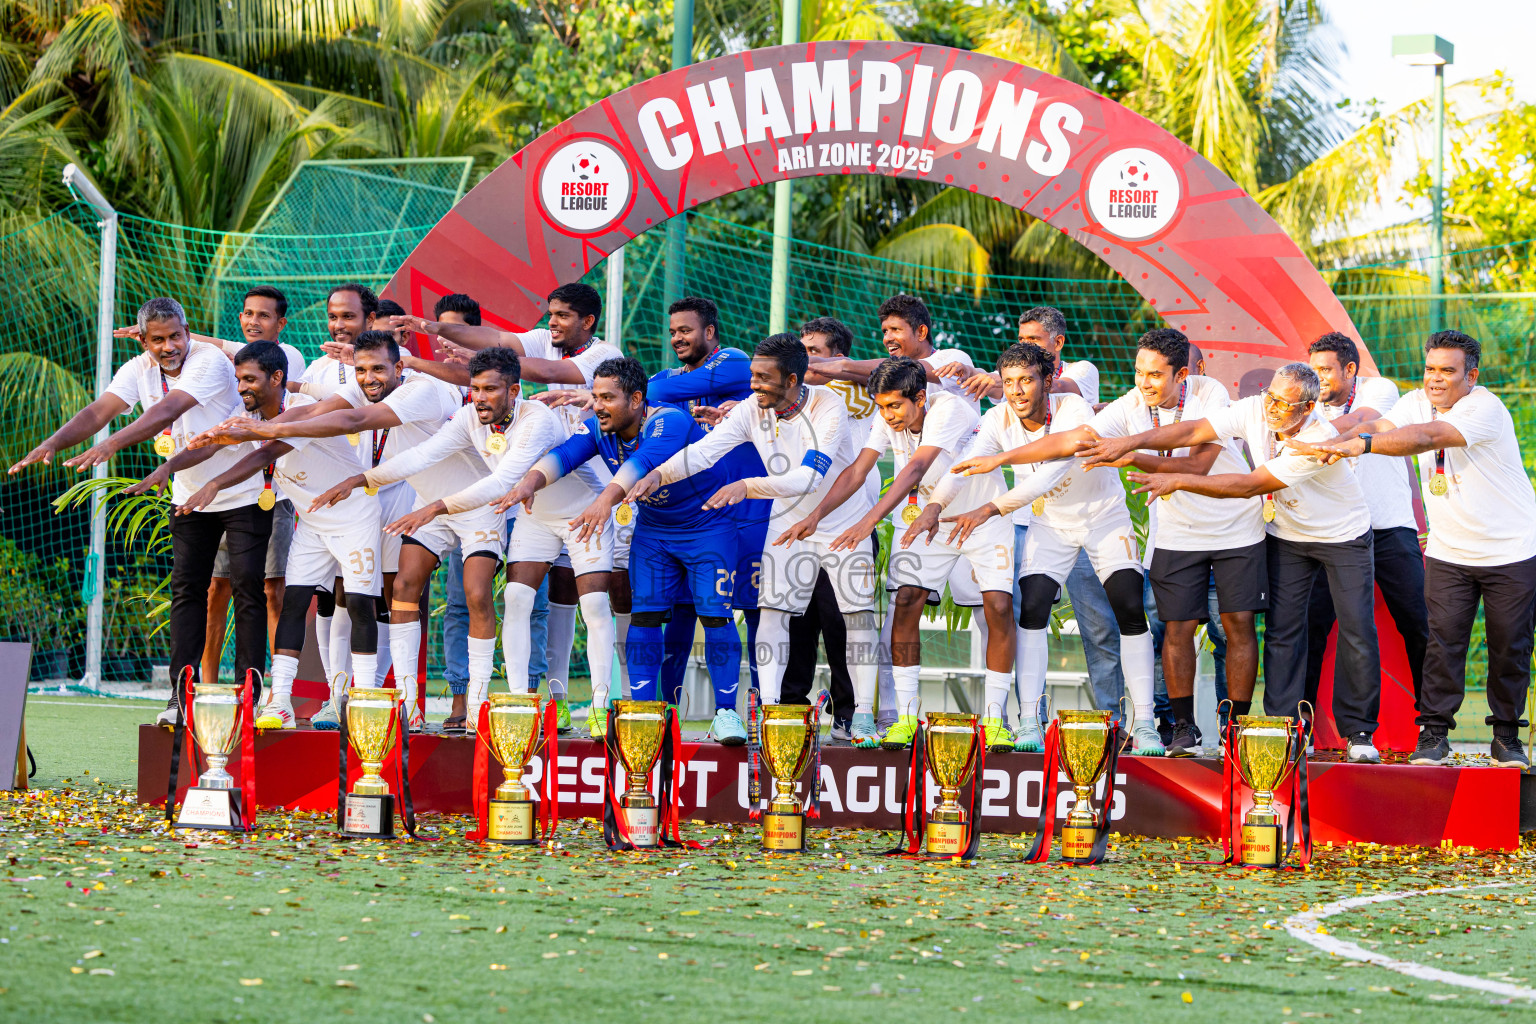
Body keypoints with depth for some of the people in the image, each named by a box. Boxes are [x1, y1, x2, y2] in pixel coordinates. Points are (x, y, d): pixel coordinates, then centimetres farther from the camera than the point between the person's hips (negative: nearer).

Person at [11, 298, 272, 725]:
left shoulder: (209, 361, -23)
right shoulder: (139, 370, -4)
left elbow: (167, 411, -36)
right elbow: (99, 411, -15)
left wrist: (113, 443, -47)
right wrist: (53, 443, -33)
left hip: (244, 493, -6)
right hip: (189, 495, 6)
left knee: (247, 585, -8)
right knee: (186, 589, 1)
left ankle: (248, 693, -4)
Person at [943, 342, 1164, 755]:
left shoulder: (1074, 410, -29)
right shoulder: (999, 420, -15)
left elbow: (1050, 475, -39)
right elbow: (965, 468, -26)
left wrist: (990, 509, -47)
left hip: (1104, 516, -3)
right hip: (1050, 524, 3)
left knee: (1131, 611, -11)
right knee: (1032, 610, -13)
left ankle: (1144, 725, -4)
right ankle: (1029, 723, -8)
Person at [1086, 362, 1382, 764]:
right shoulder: (1255, 411, -17)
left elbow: (1251, 485, -35)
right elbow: (1194, 431, -19)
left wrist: (1178, 481, -36)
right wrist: (1130, 443, -32)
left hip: (1343, 535, -5)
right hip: (1288, 535, 5)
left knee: (1357, 632, -7)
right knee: (1283, 629, -4)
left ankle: (1358, 732, 3)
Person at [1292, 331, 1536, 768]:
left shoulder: (1485, 409, -21)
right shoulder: (1417, 402, 1)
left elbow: (1427, 437, -35)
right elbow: (1381, 426, -13)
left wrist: (1362, 444, -44)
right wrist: (1334, 443, -35)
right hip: (1448, 552, 4)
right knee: (1444, 641, -4)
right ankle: (1434, 732, 2)